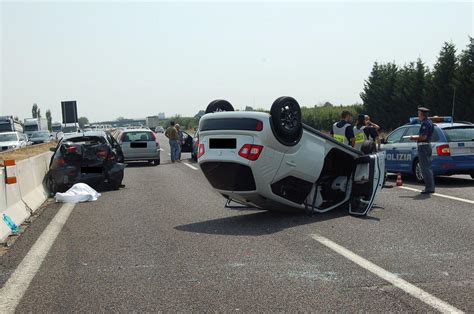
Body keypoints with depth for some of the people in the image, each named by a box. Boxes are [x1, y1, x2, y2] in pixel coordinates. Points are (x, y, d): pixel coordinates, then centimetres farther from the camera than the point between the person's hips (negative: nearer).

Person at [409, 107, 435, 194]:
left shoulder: (425, 123, -16)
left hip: (423, 147, -11)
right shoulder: (429, 122, 16)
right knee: (428, 168, 14)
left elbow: (423, 137, -23)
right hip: (428, 145, 11)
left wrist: (414, 138, -10)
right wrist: (416, 137, 17)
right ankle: (431, 187, 19)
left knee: (425, 168, -8)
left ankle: (429, 188, -8)